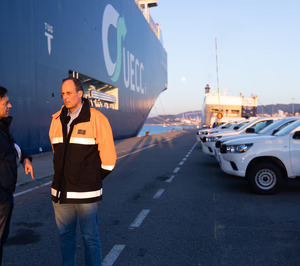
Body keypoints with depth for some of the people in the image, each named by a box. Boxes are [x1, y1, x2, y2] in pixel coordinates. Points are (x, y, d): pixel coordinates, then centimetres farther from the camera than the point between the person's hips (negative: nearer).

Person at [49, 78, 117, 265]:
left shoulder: (96, 119, -9)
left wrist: (94, 179, 1)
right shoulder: (57, 120, 8)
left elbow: (108, 155, -7)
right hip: (61, 192, 6)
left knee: (90, 237, 5)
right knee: (65, 235, 17)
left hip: (85, 193, -5)